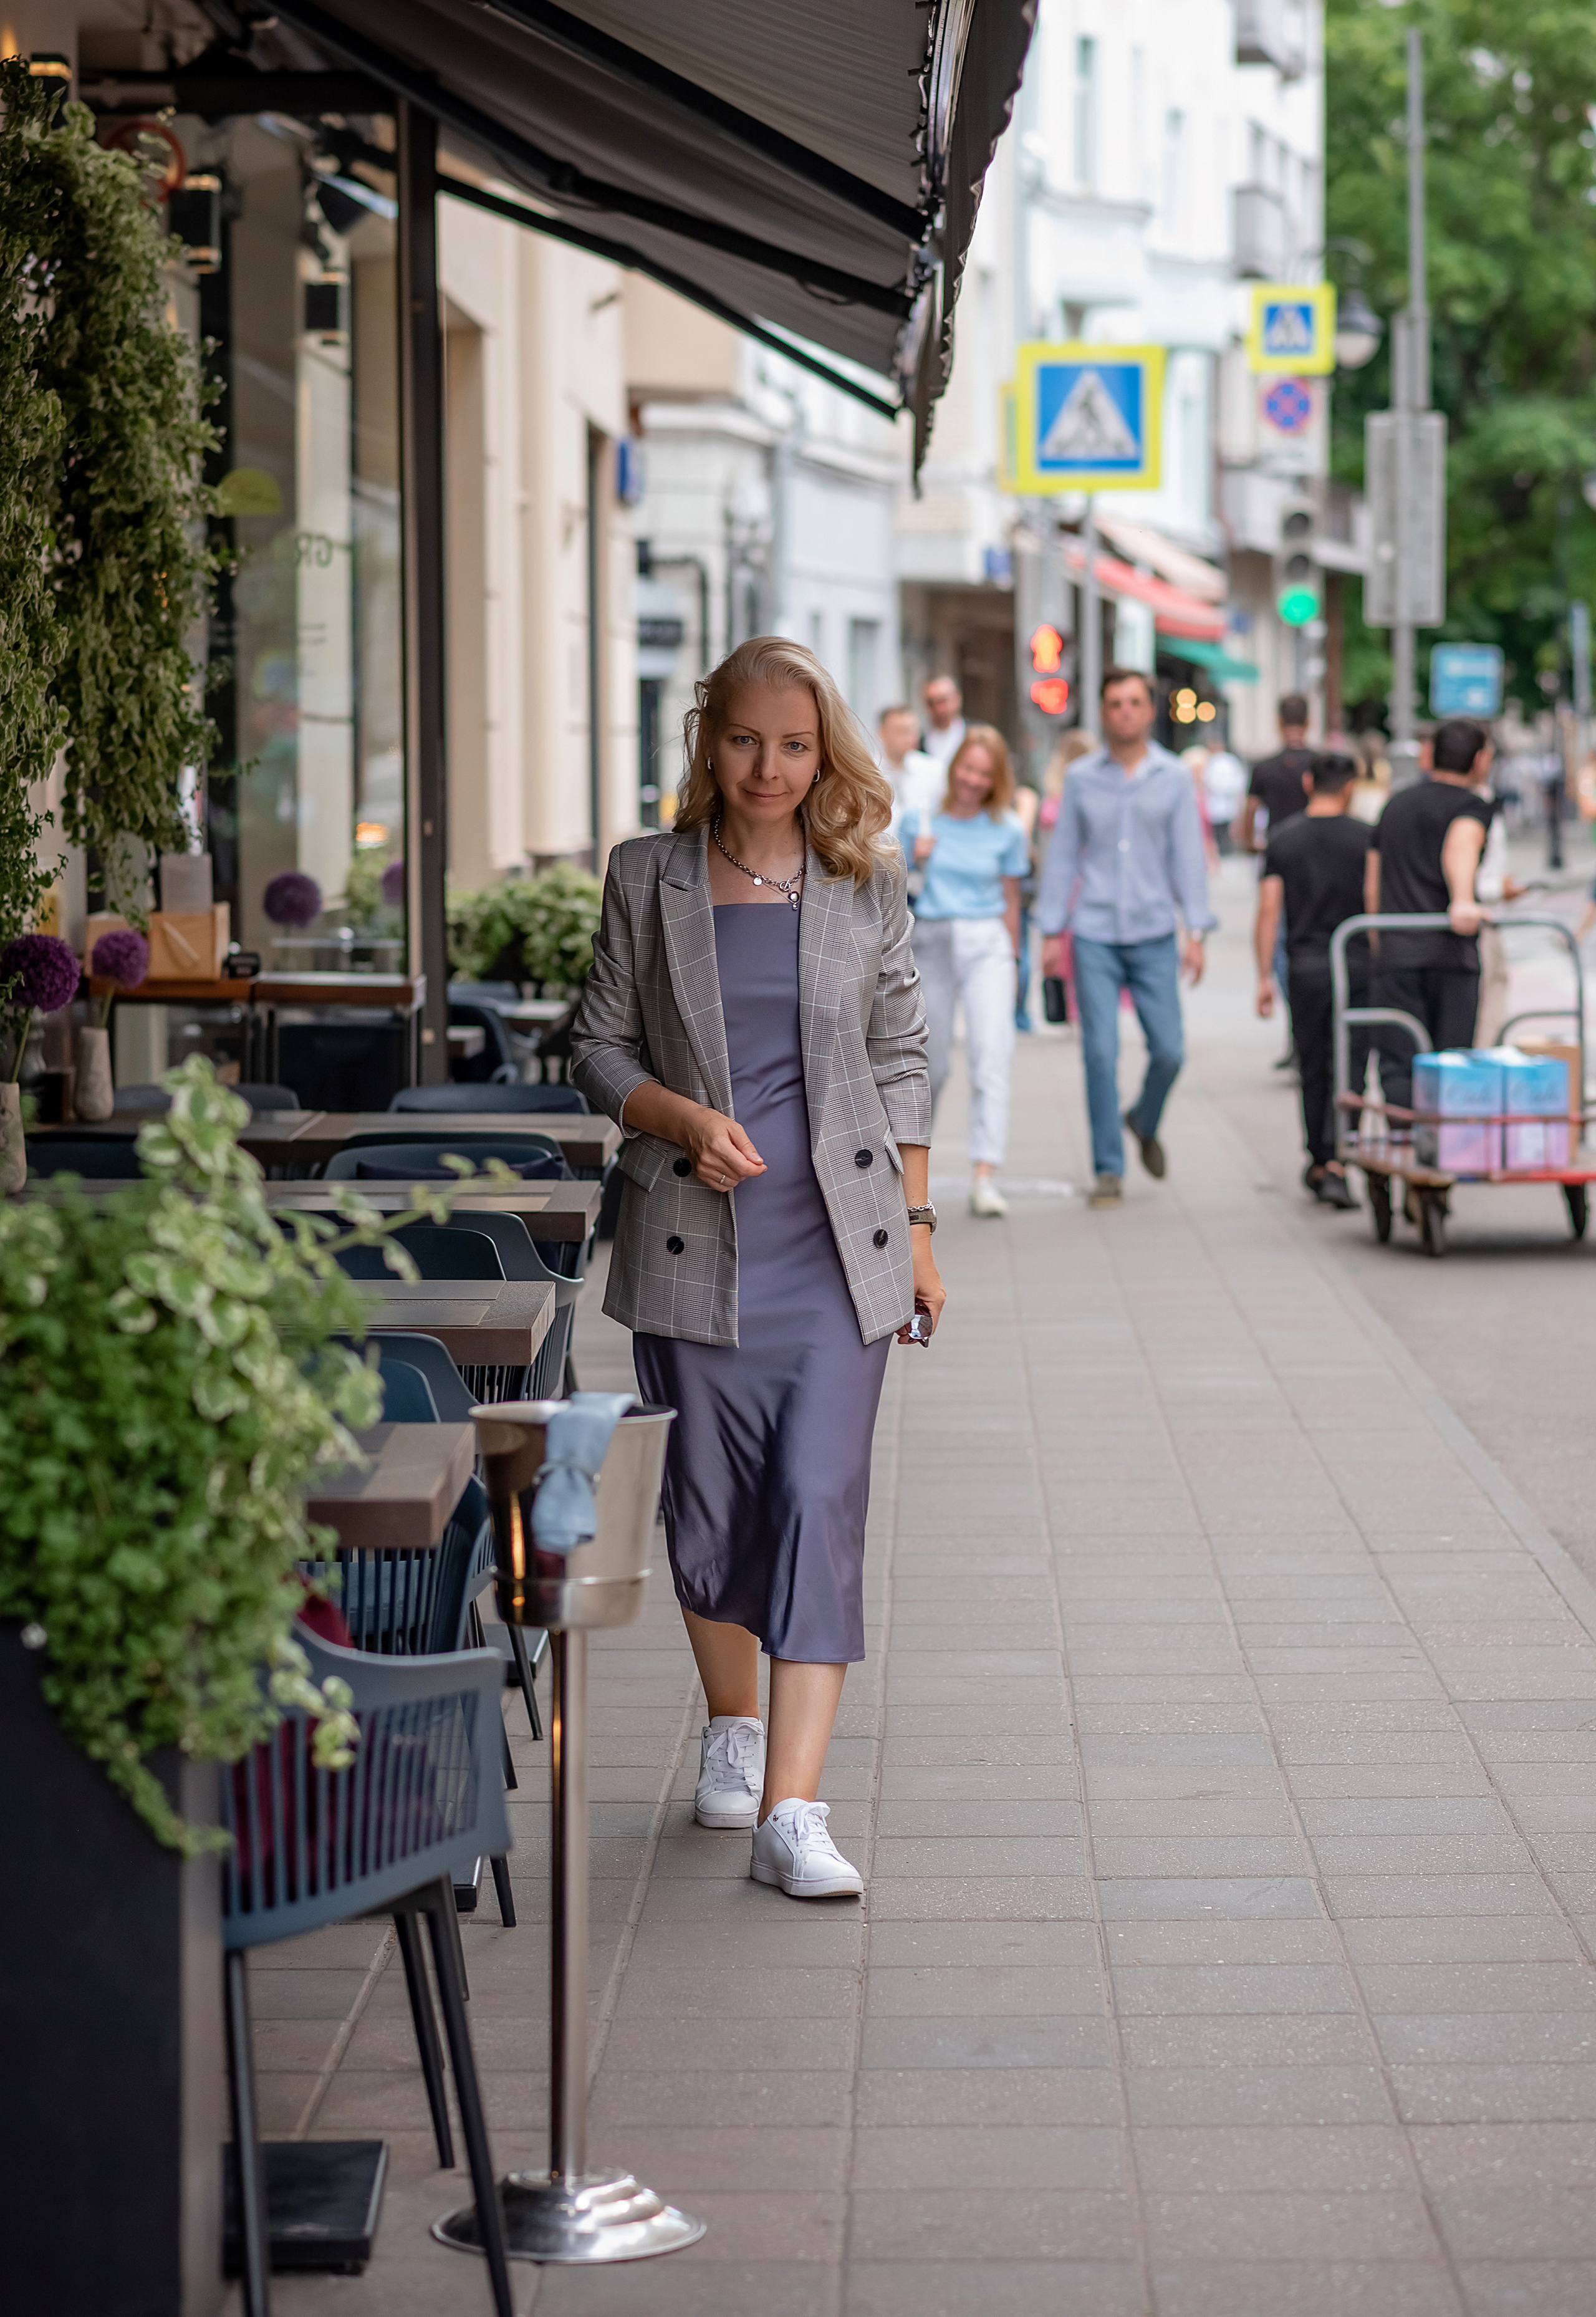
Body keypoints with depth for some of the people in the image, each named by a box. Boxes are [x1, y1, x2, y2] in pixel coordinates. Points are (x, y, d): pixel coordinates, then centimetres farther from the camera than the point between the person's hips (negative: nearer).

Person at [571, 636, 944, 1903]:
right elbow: (600, 1047, 6)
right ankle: (733, 1729, 35)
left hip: (835, 1242, -1)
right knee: (709, 1499, 9)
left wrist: (916, 1228, 7)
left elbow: (900, 1062, 9)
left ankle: (794, 1812, -14)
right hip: (693, 1240, 1)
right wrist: (685, 1120, -12)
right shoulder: (648, 879, 3)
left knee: (820, 1500, -11)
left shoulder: (867, 886, 4)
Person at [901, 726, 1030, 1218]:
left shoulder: (1005, 829, 2)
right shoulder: (920, 818, 2)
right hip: (930, 942, 1)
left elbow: (1010, 898, 11)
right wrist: (917, 859, -11)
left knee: (992, 1056, -16)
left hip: (986, 944, -1)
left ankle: (984, 1177, -21)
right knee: (931, 1063, 8)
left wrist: (1012, 960, 15)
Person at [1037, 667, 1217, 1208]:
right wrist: (1052, 931, 3)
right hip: (1095, 937, 0)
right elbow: (1062, 855, 8)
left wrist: (1196, 932, -2)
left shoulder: (1174, 778, 5)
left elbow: (1188, 858, 5)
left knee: (1169, 1051, -2)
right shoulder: (1082, 778, 5)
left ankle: (1145, 1123, 29)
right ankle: (1108, 1168, 4)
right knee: (1101, 1054, -5)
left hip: (1153, 936, 1)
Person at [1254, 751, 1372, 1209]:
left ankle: (1318, 1163, 22)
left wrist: (1264, 977, 2)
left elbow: (1269, 910, -1)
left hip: (1304, 966, 2)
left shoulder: (1283, 838, 3)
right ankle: (1335, 1166, -17)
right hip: (1357, 965, -2)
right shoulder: (1365, 837, -2)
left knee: (1313, 1068, 14)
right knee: (1348, 1068, -3)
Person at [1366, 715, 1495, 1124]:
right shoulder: (1471, 806, 0)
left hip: (1396, 953, 4)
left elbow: (1372, 887, 23)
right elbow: (1459, 850, -24)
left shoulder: (1397, 803, 21)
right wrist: (1463, 900, -41)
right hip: (1451, 953, -4)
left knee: (1399, 1070, -1)